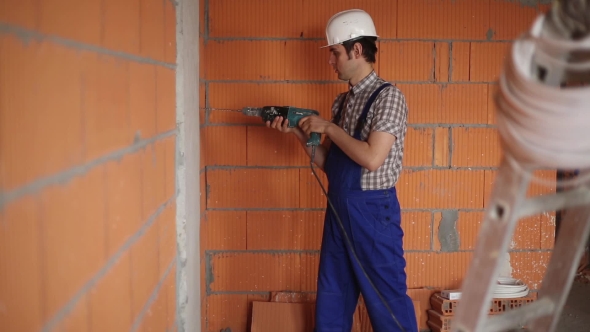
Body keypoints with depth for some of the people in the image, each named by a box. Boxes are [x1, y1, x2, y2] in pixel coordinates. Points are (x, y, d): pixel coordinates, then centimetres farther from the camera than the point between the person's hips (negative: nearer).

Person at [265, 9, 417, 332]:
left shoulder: (388, 97, -12)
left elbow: (371, 158, -22)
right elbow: (329, 162, 13)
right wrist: (299, 132, 0)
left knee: (386, 296, 4)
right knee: (332, 297, 16)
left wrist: (328, 128, -14)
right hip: (338, 209, 8)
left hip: (372, 210, -8)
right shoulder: (341, 102, 10)